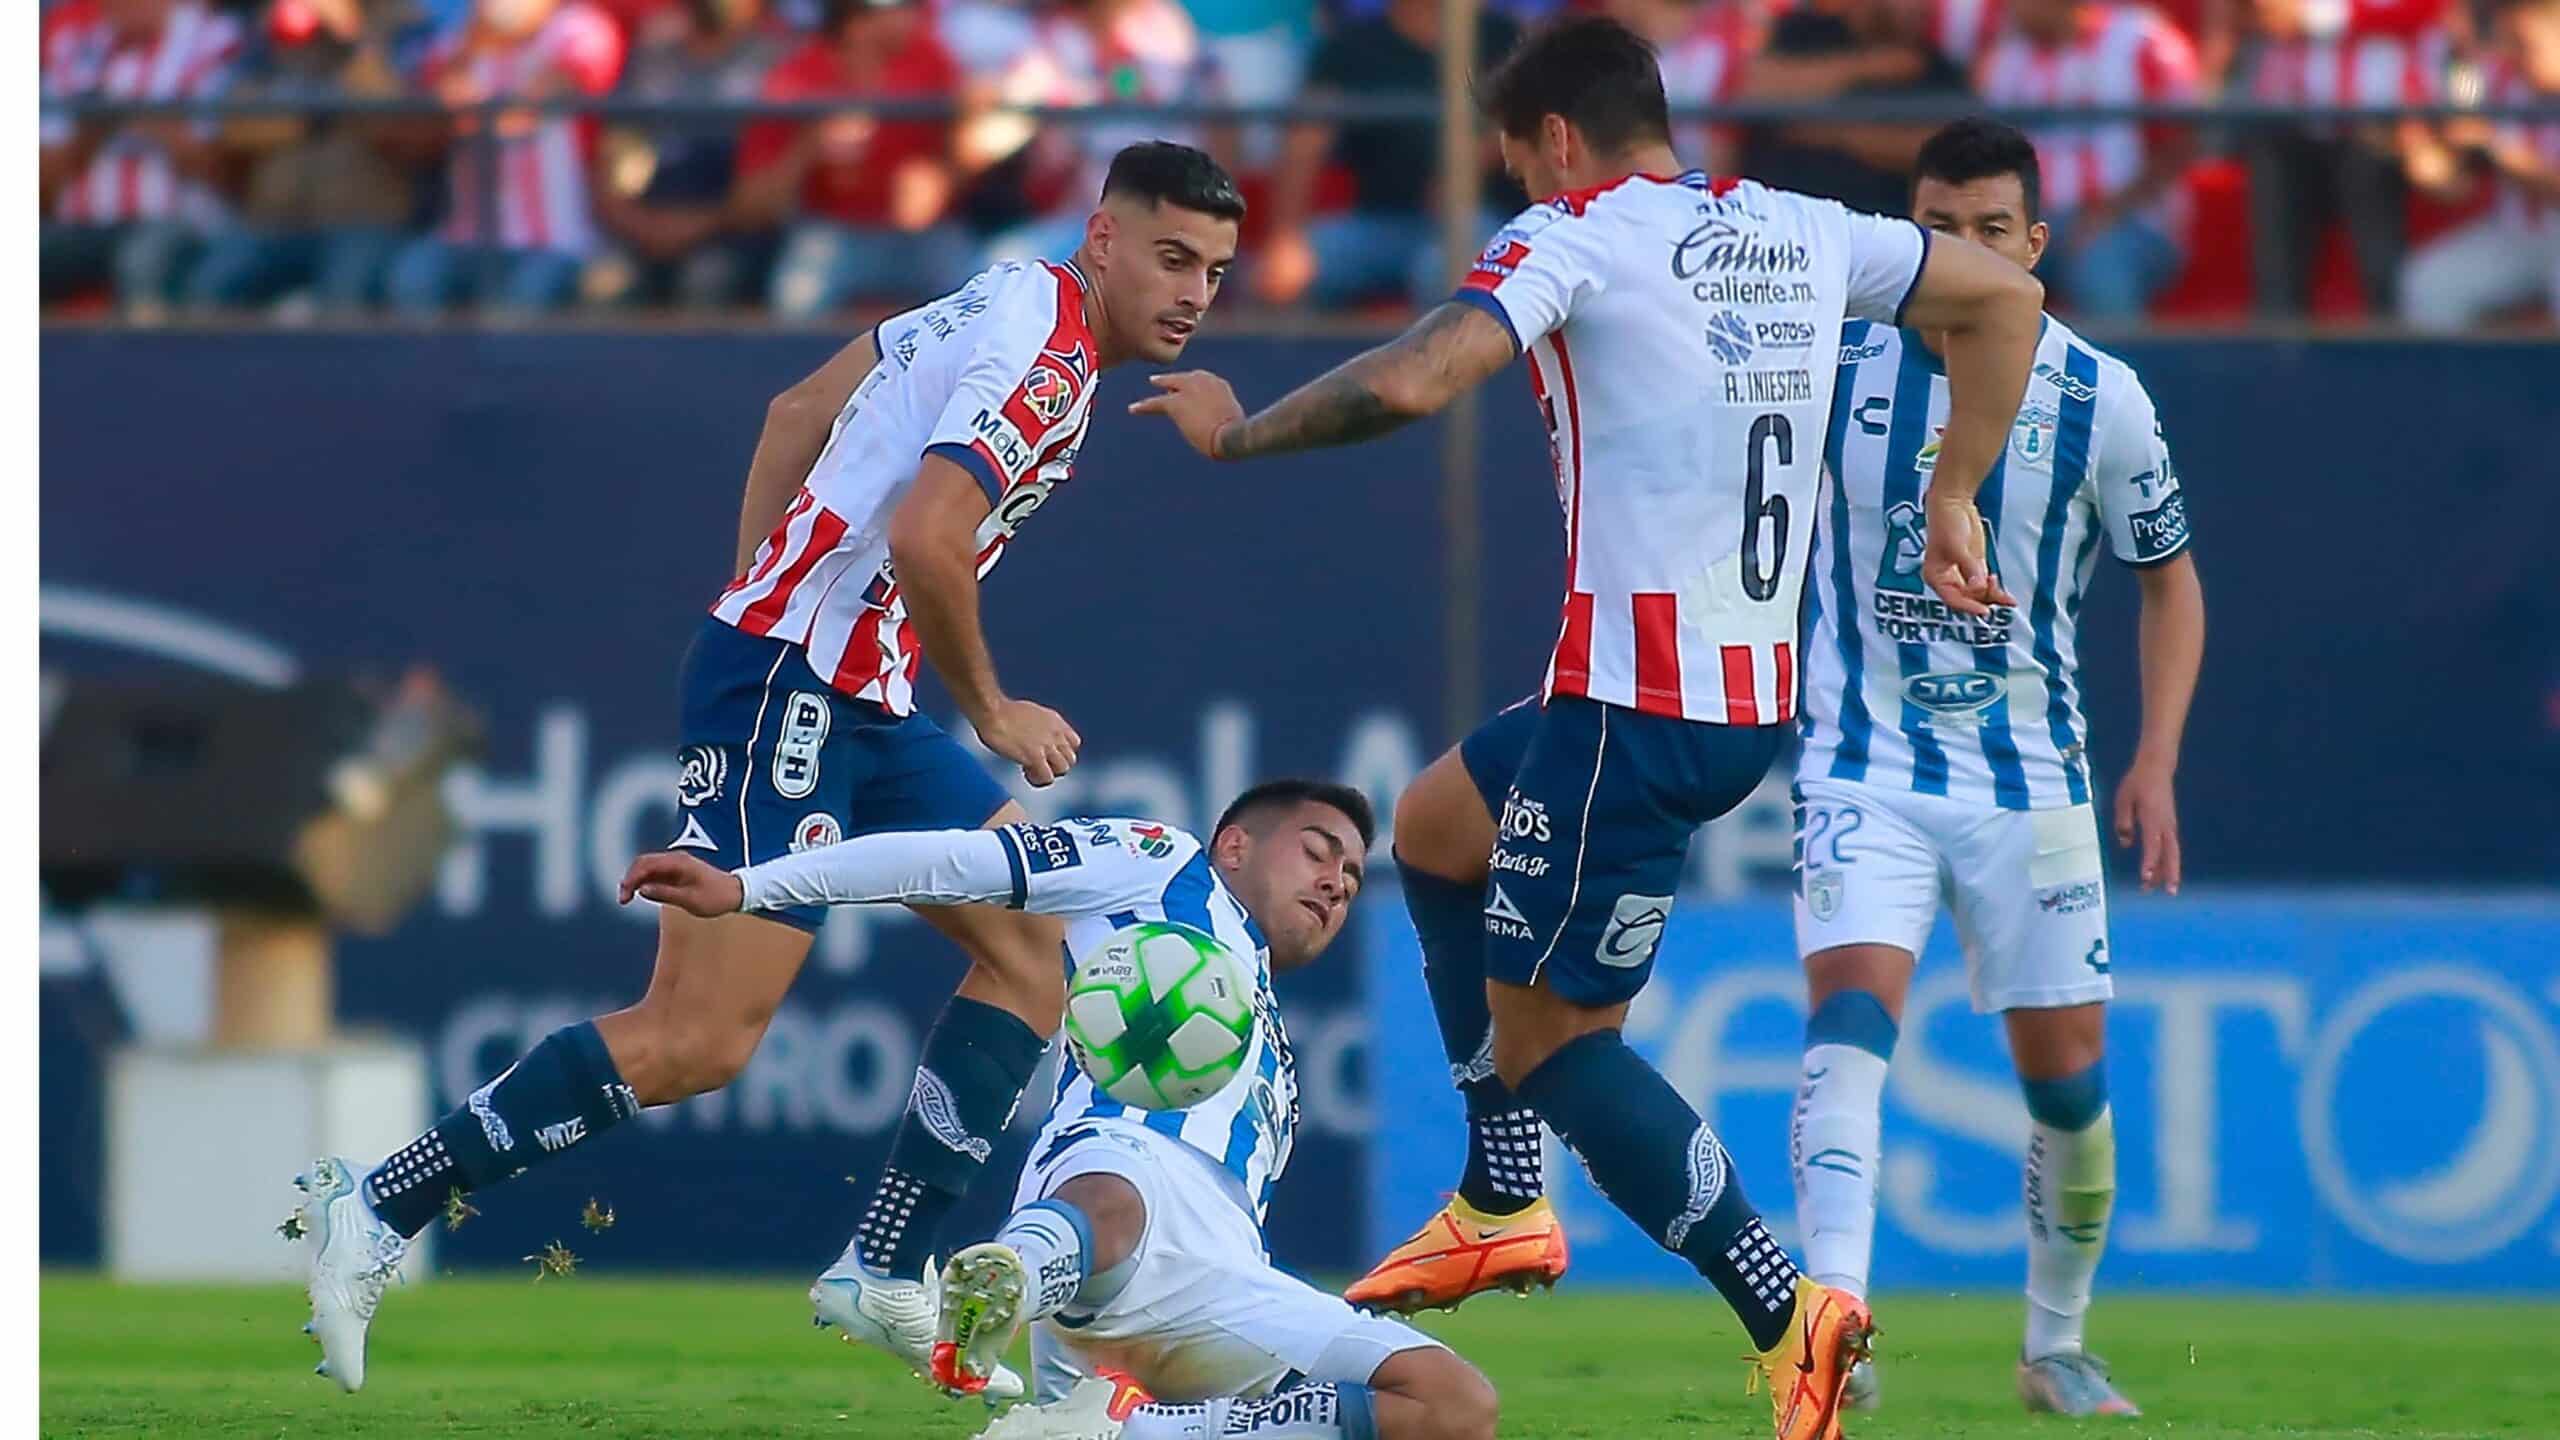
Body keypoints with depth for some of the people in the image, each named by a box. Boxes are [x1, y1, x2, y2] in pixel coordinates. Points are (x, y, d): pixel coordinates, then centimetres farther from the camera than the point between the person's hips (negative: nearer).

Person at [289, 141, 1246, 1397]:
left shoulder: (1004, 305, 15)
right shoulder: (1045, 360, -15)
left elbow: (799, 413, 23)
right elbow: (925, 541, -27)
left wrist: (753, 610, 24)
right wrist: (992, 713, -12)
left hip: (860, 707, 10)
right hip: (791, 691, -10)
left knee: (1039, 941, 7)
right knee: (701, 1036, -13)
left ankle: (883, 1273, 5)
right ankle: (378, 1209, -7)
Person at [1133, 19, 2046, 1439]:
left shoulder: (1574, 239, -10)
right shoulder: (1803, 234, 11)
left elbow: (1408, 381, -24)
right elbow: (2005, 298, 20)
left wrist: (1237, 432, -7)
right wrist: (1953, 507, 22)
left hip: (1635, 706, -9)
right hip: (1759, 690, 9)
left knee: (1547, 1035, -1)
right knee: (1431, 827, 28)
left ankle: (1785, 1316, -12)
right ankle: (1502, 1204, 27)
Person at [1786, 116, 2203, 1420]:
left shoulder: (2099, 400, -4)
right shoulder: (1830, 369, -5)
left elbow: (2168, 577, 8)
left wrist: (2156, 764, -1)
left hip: (2031, 778, 2)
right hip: (1862, 766, -2)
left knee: (2067, 1076, 7)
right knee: (1851, 1013, -24)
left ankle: (2057, 1346, 28)